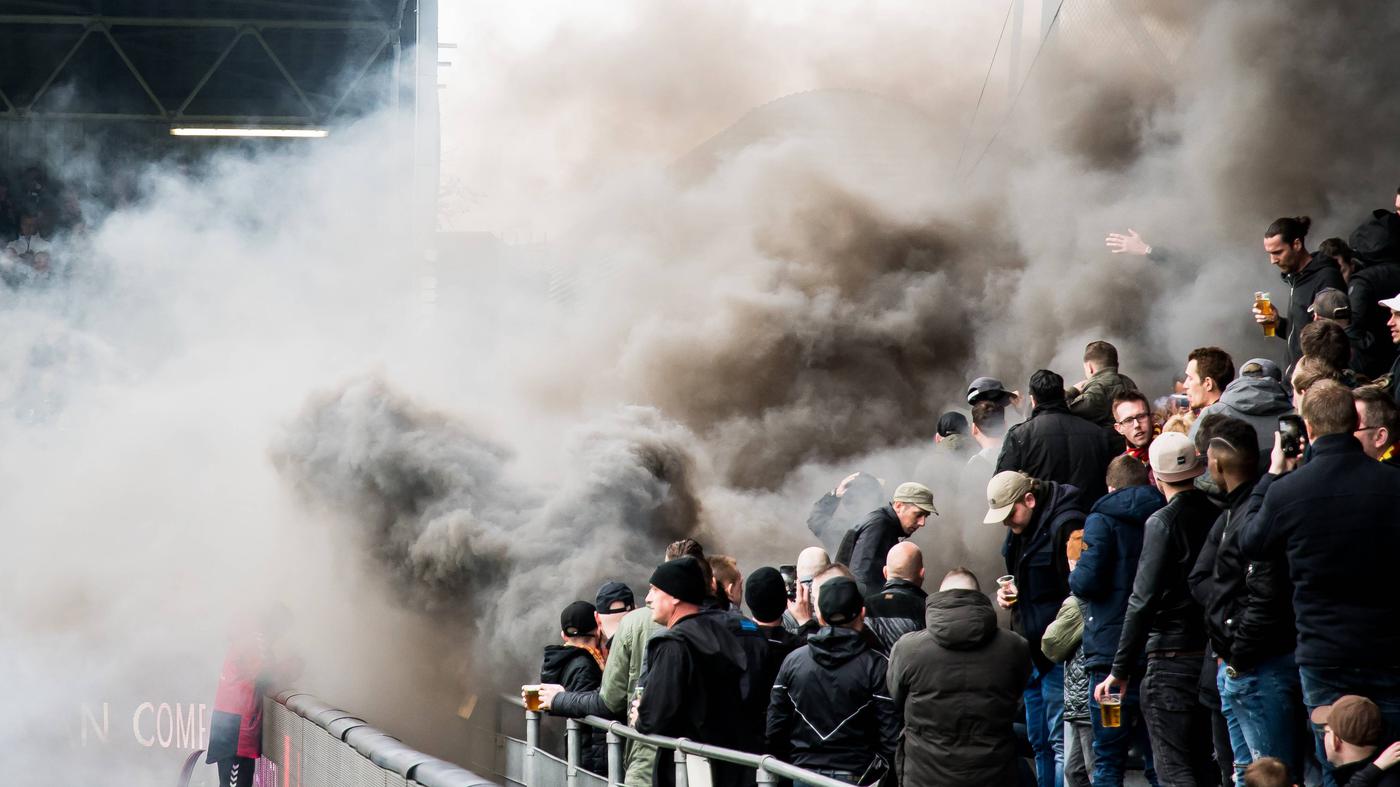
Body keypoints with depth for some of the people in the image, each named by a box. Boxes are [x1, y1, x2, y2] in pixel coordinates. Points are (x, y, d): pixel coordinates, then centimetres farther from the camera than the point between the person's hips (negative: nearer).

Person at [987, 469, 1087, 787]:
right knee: (1039, 741, 15)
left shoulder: (1066, 525, -17)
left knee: (1060, 741, -8)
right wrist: (1007, 593, 9)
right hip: (1032, 650, 10)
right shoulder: (1021, 529, 13)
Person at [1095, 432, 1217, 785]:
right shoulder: (1216, 514, 5)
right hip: (1214, 657, 6)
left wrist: (1120, 671, -9)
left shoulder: (1162, 522, -11)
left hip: (1174, 660, -6)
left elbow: (1144, 602, -13)